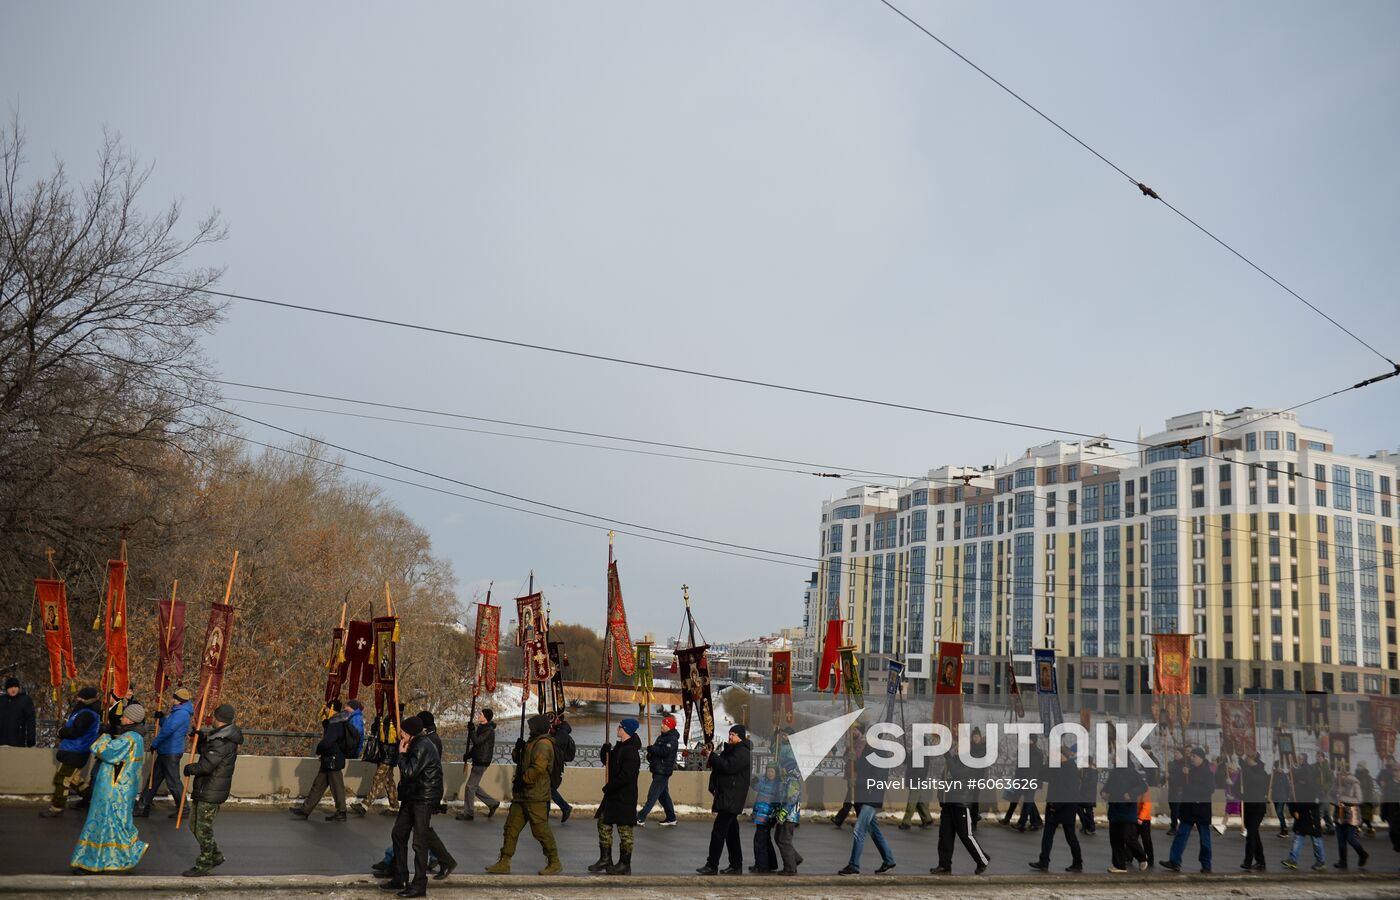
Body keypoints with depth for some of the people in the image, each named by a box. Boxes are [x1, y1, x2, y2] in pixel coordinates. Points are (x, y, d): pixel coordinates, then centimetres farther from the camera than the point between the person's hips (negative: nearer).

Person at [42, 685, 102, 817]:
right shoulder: (87, 711, 13)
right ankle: (92, 796, 26)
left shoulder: (87, 714, -22)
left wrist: (61, 732, -11)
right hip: (73, 751, 11)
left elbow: (75, 732, -27)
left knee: (62, 780, -2)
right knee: (73, 779, 20)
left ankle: (56, 808, 7)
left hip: (75, 753, -11)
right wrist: (67, 724, 0)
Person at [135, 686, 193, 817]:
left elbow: (167, 730, -23)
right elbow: (166, 726, 21)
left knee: (173, 782, -3)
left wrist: (154, 744, -12)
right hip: (165, 752, 11)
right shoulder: (177, 711, 14)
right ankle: (142, 807, 20)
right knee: (154, 779, 14)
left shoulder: (181, 713, -19)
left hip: (171, 752, -11)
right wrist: (160, 718, 1)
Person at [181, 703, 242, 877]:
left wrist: (189, 769, -8)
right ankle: (215, 856, 30)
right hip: (205, 789, 10)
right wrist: (199, 737, 2)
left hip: (211, 792, -10)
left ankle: (204, 865, 15)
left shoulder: (222, 742, -24)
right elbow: (201, 749, 21)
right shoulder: (220, 735, 11)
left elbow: (206, 766, -27)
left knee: (203, 828, 1)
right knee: (194, 823, 19)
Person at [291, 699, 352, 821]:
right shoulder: (338, 722, 11)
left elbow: (326, 742, -27)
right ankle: (306, 810, 20)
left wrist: (318, 750, -10)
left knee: (337, 787, 0)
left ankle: (341, 813, 9)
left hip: (333, 761, -10)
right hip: (329, 761, 10)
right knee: (318, 785, 14)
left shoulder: (335, 724, -21)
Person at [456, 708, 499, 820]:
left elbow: (477, 741, -27)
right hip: (477, 761, 10)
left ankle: (468, 813, 4)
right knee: (474, 786, 16)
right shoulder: (481, 728, 13)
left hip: (481, 762, -10)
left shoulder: (489, 731, -16)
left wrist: (472, 730, -18)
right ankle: (492, 803, 24)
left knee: (470, 787, -4)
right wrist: (468, 755, 9)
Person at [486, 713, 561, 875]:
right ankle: (504, 863, 13)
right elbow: (520, 761, 22)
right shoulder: (533, 742, 19)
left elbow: (537, 768, -26)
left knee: (540, 830, -4)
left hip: (536, 796, -10)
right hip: (522, 795, 10)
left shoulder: (543, 744, -15)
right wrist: (518, 750, 3)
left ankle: (554, 863, 7)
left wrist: (522, 779, -16)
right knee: (511, 827, 8)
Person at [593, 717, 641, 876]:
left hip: (624, 797, -10)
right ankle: (605, 859, 24)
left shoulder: (631, 751, -20)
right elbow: (608, 762, 19)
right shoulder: (619, 746, 11)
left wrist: (608, 787, -16)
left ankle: (625, 864, 9)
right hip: (613, 795, 10)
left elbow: (626, 776, -26)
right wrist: (606, 750, -2)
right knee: (603, 823, 14)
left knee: (624, 830, 0)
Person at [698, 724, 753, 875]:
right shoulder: (732, 749, 19)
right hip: (726, 798, 10)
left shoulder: (743, 753, -13)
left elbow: (728, 766, -25)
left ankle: (712, 865, -9)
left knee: (718, 831, -10)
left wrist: (712, 756, -18)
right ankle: (736, 865, 20)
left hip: (731, 799, -10)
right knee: (731, 832, 14)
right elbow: (721, 766, 20)